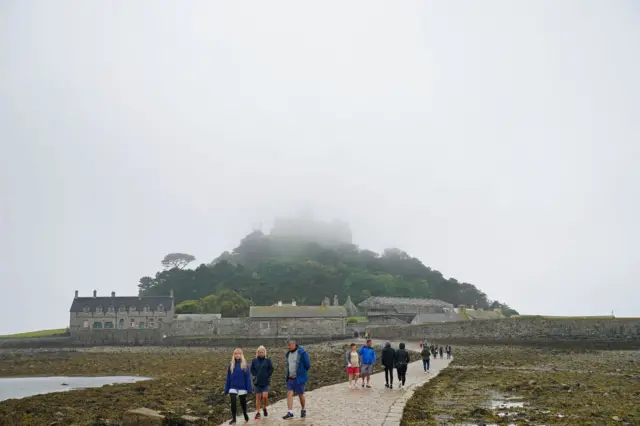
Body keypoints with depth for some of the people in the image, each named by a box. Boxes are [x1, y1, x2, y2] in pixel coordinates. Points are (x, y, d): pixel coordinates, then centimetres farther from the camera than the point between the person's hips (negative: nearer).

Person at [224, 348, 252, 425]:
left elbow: (248, 377, -6)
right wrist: (226, 389, 3)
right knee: (233, 402, -8)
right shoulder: (231, 365, 1)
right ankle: (233, 418, 5)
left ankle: (245, 414, 40)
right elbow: (228, 378, 5)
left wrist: (249, 388, -11)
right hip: (233, 387, 1)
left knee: (243, 402, 14)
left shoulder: (244, 364, -6)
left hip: (242, 387, -1)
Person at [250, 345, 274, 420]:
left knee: (265, 396, -11)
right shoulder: (254, 361, -1)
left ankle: (264, 408, 17)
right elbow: (252, 369, 9)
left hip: (265, 382, -1)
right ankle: (258, 413, 15)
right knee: (258, 397, 5)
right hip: (257, 382, 1)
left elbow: (271, 369, 3)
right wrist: (255, 376, -2)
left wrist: (267, 376, -4)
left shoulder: (268, 360, -3)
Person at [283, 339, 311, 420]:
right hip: (290, 379, 5)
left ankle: (303, 410, 28)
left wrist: (301, 373, -3)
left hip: (299, 379, -5)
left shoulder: (302, 353, -13)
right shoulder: (288, 354, 8)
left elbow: (307, 365, -10)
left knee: (300, 395, 7)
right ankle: (290, 413, -8)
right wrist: (287, 376, 12)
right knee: (289, 394, -6)